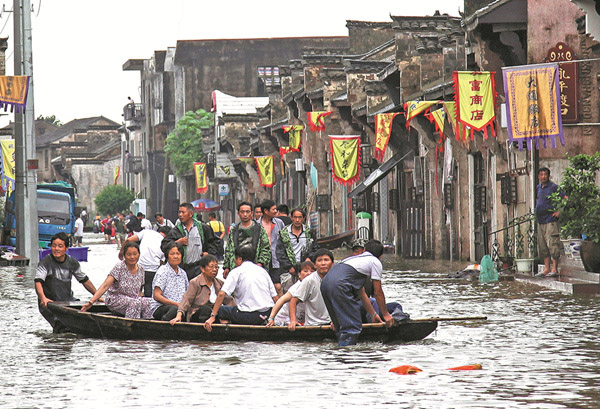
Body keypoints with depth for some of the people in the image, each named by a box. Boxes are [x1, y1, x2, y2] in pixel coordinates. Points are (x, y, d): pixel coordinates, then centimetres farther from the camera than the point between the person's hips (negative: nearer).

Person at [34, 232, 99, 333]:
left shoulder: (72, 262, 5)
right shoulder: (45, 263, -10)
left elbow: (84, 280, 17)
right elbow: (38, 282, -23)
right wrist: (43, 298, -42)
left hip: (68, 301, 5)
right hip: (50, 303, -5)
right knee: (63, 327, -24)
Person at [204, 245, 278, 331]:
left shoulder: (236, 272, 1)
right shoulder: (262, 270, 16)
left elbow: (222, 294, -9)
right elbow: (275, 298, 11)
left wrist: (212, 317, -8)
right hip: (267, 314, 6)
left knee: (221, 310, 15)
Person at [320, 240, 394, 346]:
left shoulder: (357, 258, 36)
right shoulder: (375, 262, 13)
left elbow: (361, 293, 42)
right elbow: (378, 292, 13)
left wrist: (373, 314, 48)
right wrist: (386, 314, 24)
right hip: (339, 285, -9)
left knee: (342, 326, 16)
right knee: (352, 326, -7)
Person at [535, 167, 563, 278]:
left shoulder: (553, 187, -8)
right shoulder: (538, 188, 15)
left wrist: (559, 211, -12)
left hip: (551, 220, -8)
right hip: (540, 221, 8)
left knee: (552, 244, -9)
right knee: (543, 246, 9)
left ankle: (554, 269, -7)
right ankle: (546, 269, 14)